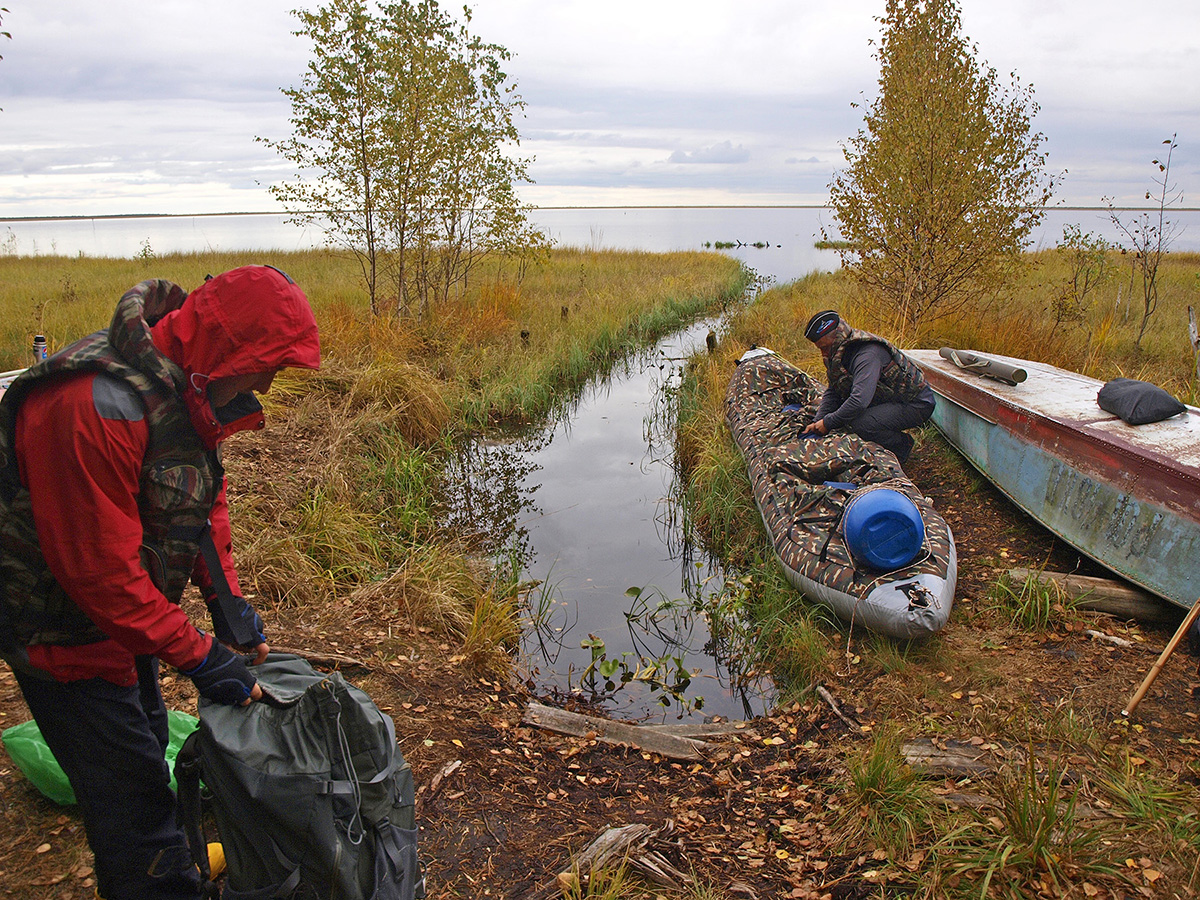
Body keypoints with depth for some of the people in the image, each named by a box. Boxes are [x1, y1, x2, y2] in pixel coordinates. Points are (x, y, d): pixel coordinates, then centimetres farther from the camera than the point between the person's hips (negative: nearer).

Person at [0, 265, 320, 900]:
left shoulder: (186, 387, -4)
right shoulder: (97, 407, -35)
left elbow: (204, 498, 7)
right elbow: (99, 568, -33)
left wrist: (227, 601, 1)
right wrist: (199, 657, -27)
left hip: (124, 608, 10)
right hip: (64, 626, -9)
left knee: (145, 746, 24)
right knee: (129, 783, 1)